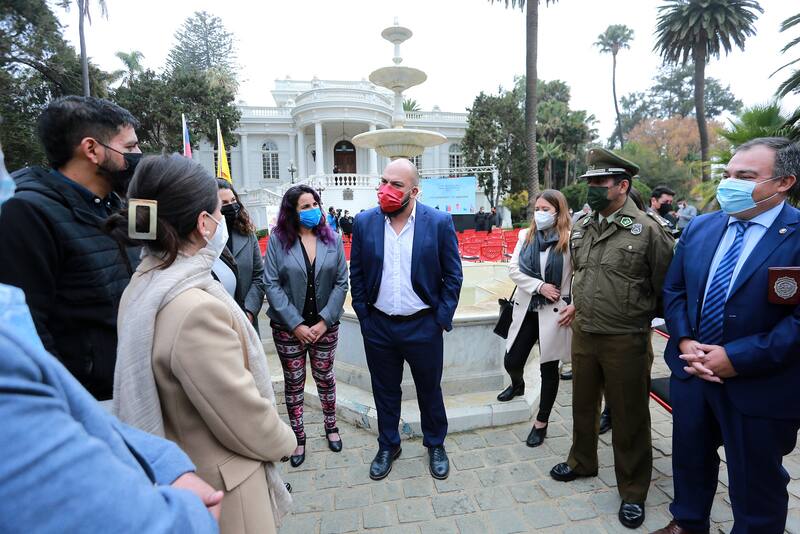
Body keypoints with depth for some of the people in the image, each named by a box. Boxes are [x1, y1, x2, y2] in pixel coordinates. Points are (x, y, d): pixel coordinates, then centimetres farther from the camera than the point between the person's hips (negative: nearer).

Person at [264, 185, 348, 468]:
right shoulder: (278, 240, -7)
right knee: (294, 383, 12)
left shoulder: (332, 239, -2)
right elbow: (272, 285, -9)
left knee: (325, 377, 16)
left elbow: (341, 283, -3)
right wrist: (295, 324, -13)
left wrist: (324, 321, -10)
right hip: (288, 327, -1)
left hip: (325, 325, 1)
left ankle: (331, 426, 39)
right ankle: (298, 436, 32)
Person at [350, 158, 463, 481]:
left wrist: (441, 319, -6)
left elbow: (453, 276, -3)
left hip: (423, 327, -1)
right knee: (385, 392, 19)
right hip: (378, 327, 2)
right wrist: (363, 316, 1)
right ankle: (388, 446, 43)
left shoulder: (440, 223, -9)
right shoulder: (364, 222, -3)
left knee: (430, 391, 17)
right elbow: (356, 274, 4)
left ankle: (435, 445, 43)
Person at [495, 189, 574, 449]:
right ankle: (517, 385, 46)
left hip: (555, 313, -3)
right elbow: (513, 269, -2)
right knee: (511, 362, 8)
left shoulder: (571, 240, -8)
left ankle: (541, 424, 27)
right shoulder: (525, 235, 3)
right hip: (526, 309, 3)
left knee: (548, 369, 8)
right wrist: (540, 286, -13)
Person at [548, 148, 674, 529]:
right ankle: (582, 462, 45)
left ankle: (633, 492, 33)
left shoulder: (648, 230, -14)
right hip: (582, 335, 6)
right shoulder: (581, 227, 5)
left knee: (629, 418, 12)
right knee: (583, 406, 22)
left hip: (626, 341, -5)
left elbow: (666, 288, -7)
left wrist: (635, 314, 0)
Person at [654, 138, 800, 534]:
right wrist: (684, 341, -7)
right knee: (689, 458, 23)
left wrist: (737, 358, -19)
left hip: (760, 386, -4)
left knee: (755, 484, 16)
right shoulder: (699, 228, 3)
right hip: (691, 372, 5)